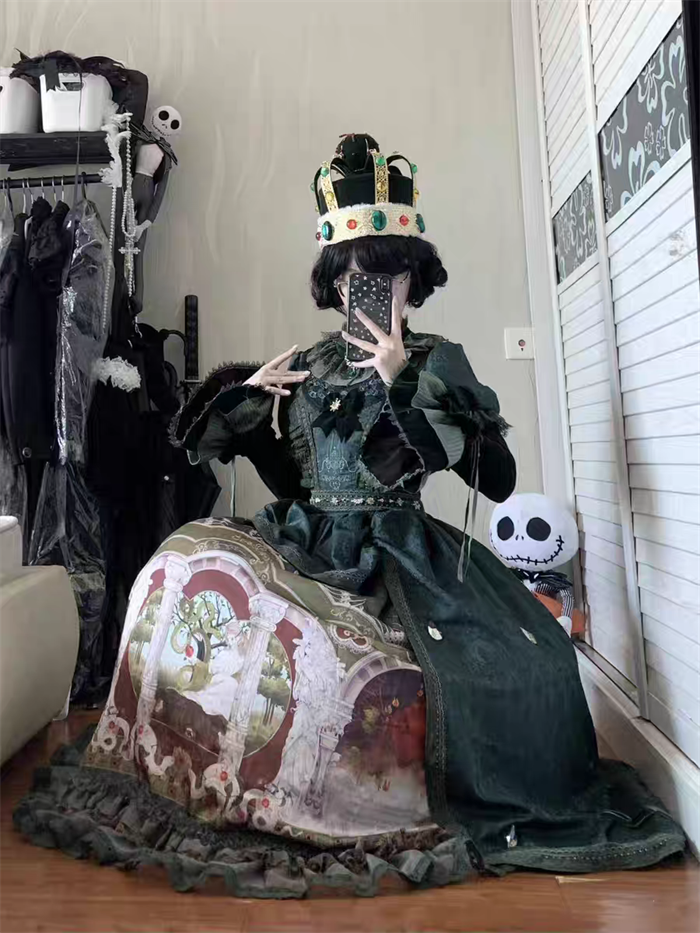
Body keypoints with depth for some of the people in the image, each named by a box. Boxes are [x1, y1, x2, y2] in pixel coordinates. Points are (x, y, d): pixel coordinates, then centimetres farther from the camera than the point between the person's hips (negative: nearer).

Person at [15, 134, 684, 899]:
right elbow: (288, 485, 14)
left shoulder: (437, 361, 3)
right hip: (304, 546, 3)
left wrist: (401, 386, -14)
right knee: (192, 564, -19)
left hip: (396, 557, -2)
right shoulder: (305, 367, 13)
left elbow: (497, 481, -10)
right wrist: (248, 404, 1)